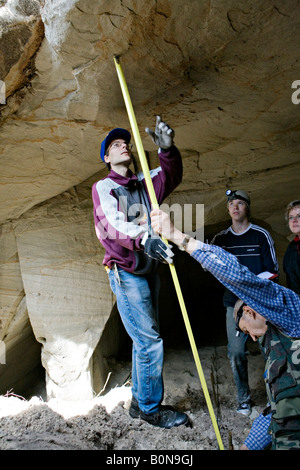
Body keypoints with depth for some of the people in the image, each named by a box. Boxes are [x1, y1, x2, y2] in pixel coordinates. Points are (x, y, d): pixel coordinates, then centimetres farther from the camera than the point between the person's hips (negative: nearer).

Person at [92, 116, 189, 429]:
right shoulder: (103, 187, -2)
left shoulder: (144, 183, 15)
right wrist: (143, 239, -39)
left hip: (149, 271, 7)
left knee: (144, 341, 13)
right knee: (149, 342, -7)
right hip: (126, 273, -6)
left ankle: (140, 403, 28)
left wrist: (167, 149, -24)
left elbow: (171, 176, -4)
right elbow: (113, 224, -21)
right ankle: (151, 409, 12)